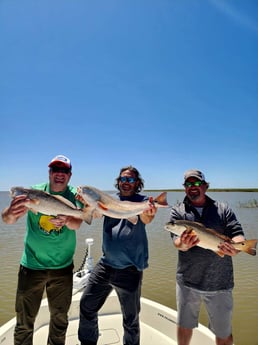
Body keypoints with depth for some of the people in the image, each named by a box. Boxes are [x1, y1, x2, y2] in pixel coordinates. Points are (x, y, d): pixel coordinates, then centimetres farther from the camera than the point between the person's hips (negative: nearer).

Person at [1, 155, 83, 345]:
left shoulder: (75, 195, -7)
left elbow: (76, 223, -22)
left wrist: (66, 220, -45)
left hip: (63, 267, 1)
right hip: (32, 265, -1)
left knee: (60, 318, 18)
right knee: (24, 321, 10)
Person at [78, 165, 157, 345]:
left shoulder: (143, 201, -7)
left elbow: (146, 219, -27)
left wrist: (149, 214, -52)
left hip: (130, 269, -4)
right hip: (105, 264, 5)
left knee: (131, 319, 11)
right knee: (87, 305, 17)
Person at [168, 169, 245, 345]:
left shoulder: (223, 208, 1)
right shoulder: (178, 211, -3)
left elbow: (238, 234, -8)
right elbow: (177, 240, -14)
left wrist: (235, 247, -29)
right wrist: (184, 244, -36)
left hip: (220, 284, 0)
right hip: (187, 282, 0)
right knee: (184, 327, 19)